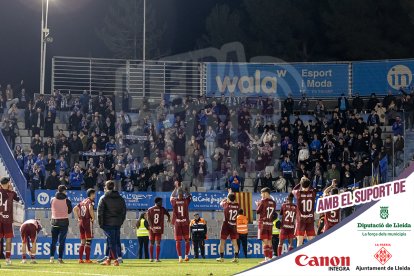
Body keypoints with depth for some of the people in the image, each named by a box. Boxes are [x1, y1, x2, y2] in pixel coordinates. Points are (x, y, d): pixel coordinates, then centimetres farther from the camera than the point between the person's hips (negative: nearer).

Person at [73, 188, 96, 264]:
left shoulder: (82, 201, 15)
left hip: (81, 222, 7)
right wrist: (93, 218, -16)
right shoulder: (90, 201, -7)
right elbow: (90, 208, -28)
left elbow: (75, 209, 16)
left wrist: (78, 218, 15)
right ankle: (87, 259, -8)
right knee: (88, 241, -5)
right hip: (88, 221, -7)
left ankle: (80, 259, 8)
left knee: (82, 242, 11)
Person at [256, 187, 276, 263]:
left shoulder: (263, 201, -10)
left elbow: (258, 211, -4)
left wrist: (258, 205, 16)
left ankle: (267, 258, -12)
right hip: (270, 223, 6)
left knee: (265, 242, -7)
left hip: (263, 223, -6)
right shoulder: (273, 202, 8)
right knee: (269, 242, 11)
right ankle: (270, 258, 13)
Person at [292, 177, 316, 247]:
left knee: (300, 240, -1)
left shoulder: (299, 193, -8)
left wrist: (301, 182, 23)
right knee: (312, 240, 4)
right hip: (310, 220, 2)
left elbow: (293, 190, 16)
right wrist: (307, 182, 27)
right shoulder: (312, 193, -3)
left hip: (301, 220, -2)